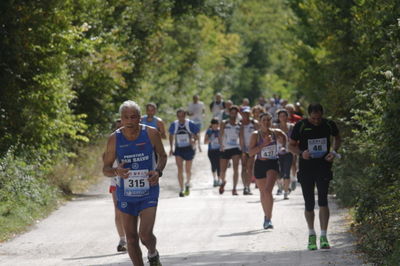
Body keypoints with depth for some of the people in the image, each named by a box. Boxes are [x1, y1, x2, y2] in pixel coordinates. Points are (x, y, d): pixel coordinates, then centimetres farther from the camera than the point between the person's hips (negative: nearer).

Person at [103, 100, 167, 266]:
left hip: (148, 192, -2)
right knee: (131, 238, 7)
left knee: (145, 234, -15)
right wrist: (116, 171, -25)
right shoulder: (114, 139, -8)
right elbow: (105, 169, -2)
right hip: (126, 194, 2)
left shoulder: (151, 134, -8)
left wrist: (158, 171, -12)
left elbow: (162, 156, 9)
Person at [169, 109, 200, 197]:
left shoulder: (190, 124, -8)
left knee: (188, 170, 6)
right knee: (180, 169, -10)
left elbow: (195, 135, -2)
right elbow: (171, 136, 11)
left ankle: (187, 184, 32)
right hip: (178, 150, 1)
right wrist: (171, 148, 9)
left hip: (188, 149, -1)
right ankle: (181, 189, -6)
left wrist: (194, 140, -24)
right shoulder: (174, 125, -3)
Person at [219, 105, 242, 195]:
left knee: (236, 168, -15)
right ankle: (223, 182, 38)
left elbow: (240, 138, 13)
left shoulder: (239, 125, 9)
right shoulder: (224, 123, 3)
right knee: (223, 170, 5)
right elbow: (221, 135, -6)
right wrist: (221, 144, -20)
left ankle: (234, 189, -12)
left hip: (236, 148, 1)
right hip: (225, 149, -1)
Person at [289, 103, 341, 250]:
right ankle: (311, 235, 23)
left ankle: (323, 236, -10)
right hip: (306, 168, 0)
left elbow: (337, 138, 18)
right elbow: (291, 145, 4)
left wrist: (334, 151, -1)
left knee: (323, 201, -11)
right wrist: (301, 153, -17)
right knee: (309, 204, 5)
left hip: (323, 166, 0)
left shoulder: (329, 125, -1)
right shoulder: (301, 126, -6)